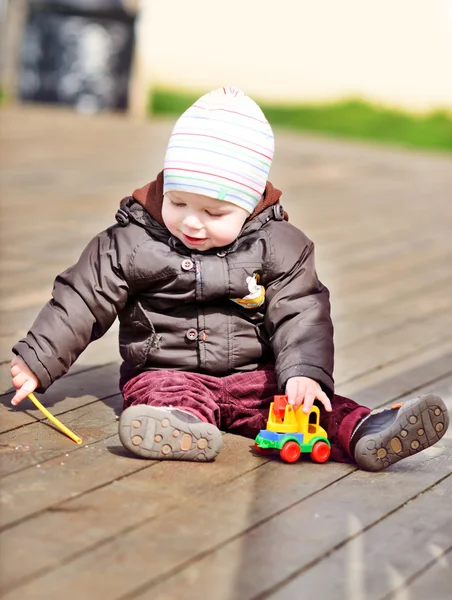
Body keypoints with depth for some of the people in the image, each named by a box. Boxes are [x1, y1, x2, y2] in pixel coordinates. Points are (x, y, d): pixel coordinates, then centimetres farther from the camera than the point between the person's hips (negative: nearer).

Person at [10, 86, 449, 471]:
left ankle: (362, 433, -45)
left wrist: (305, 373, -22)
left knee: (306, 400, -24)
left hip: (255, 375, 2)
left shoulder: (279, 248, -1)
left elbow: (300, 315, -5)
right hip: (166, 373, -1)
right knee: (161, 395, -35)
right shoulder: (129, 244, -1)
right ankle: (181, 427, -64)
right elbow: (81, 301, 4)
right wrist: (35, 362, 1)